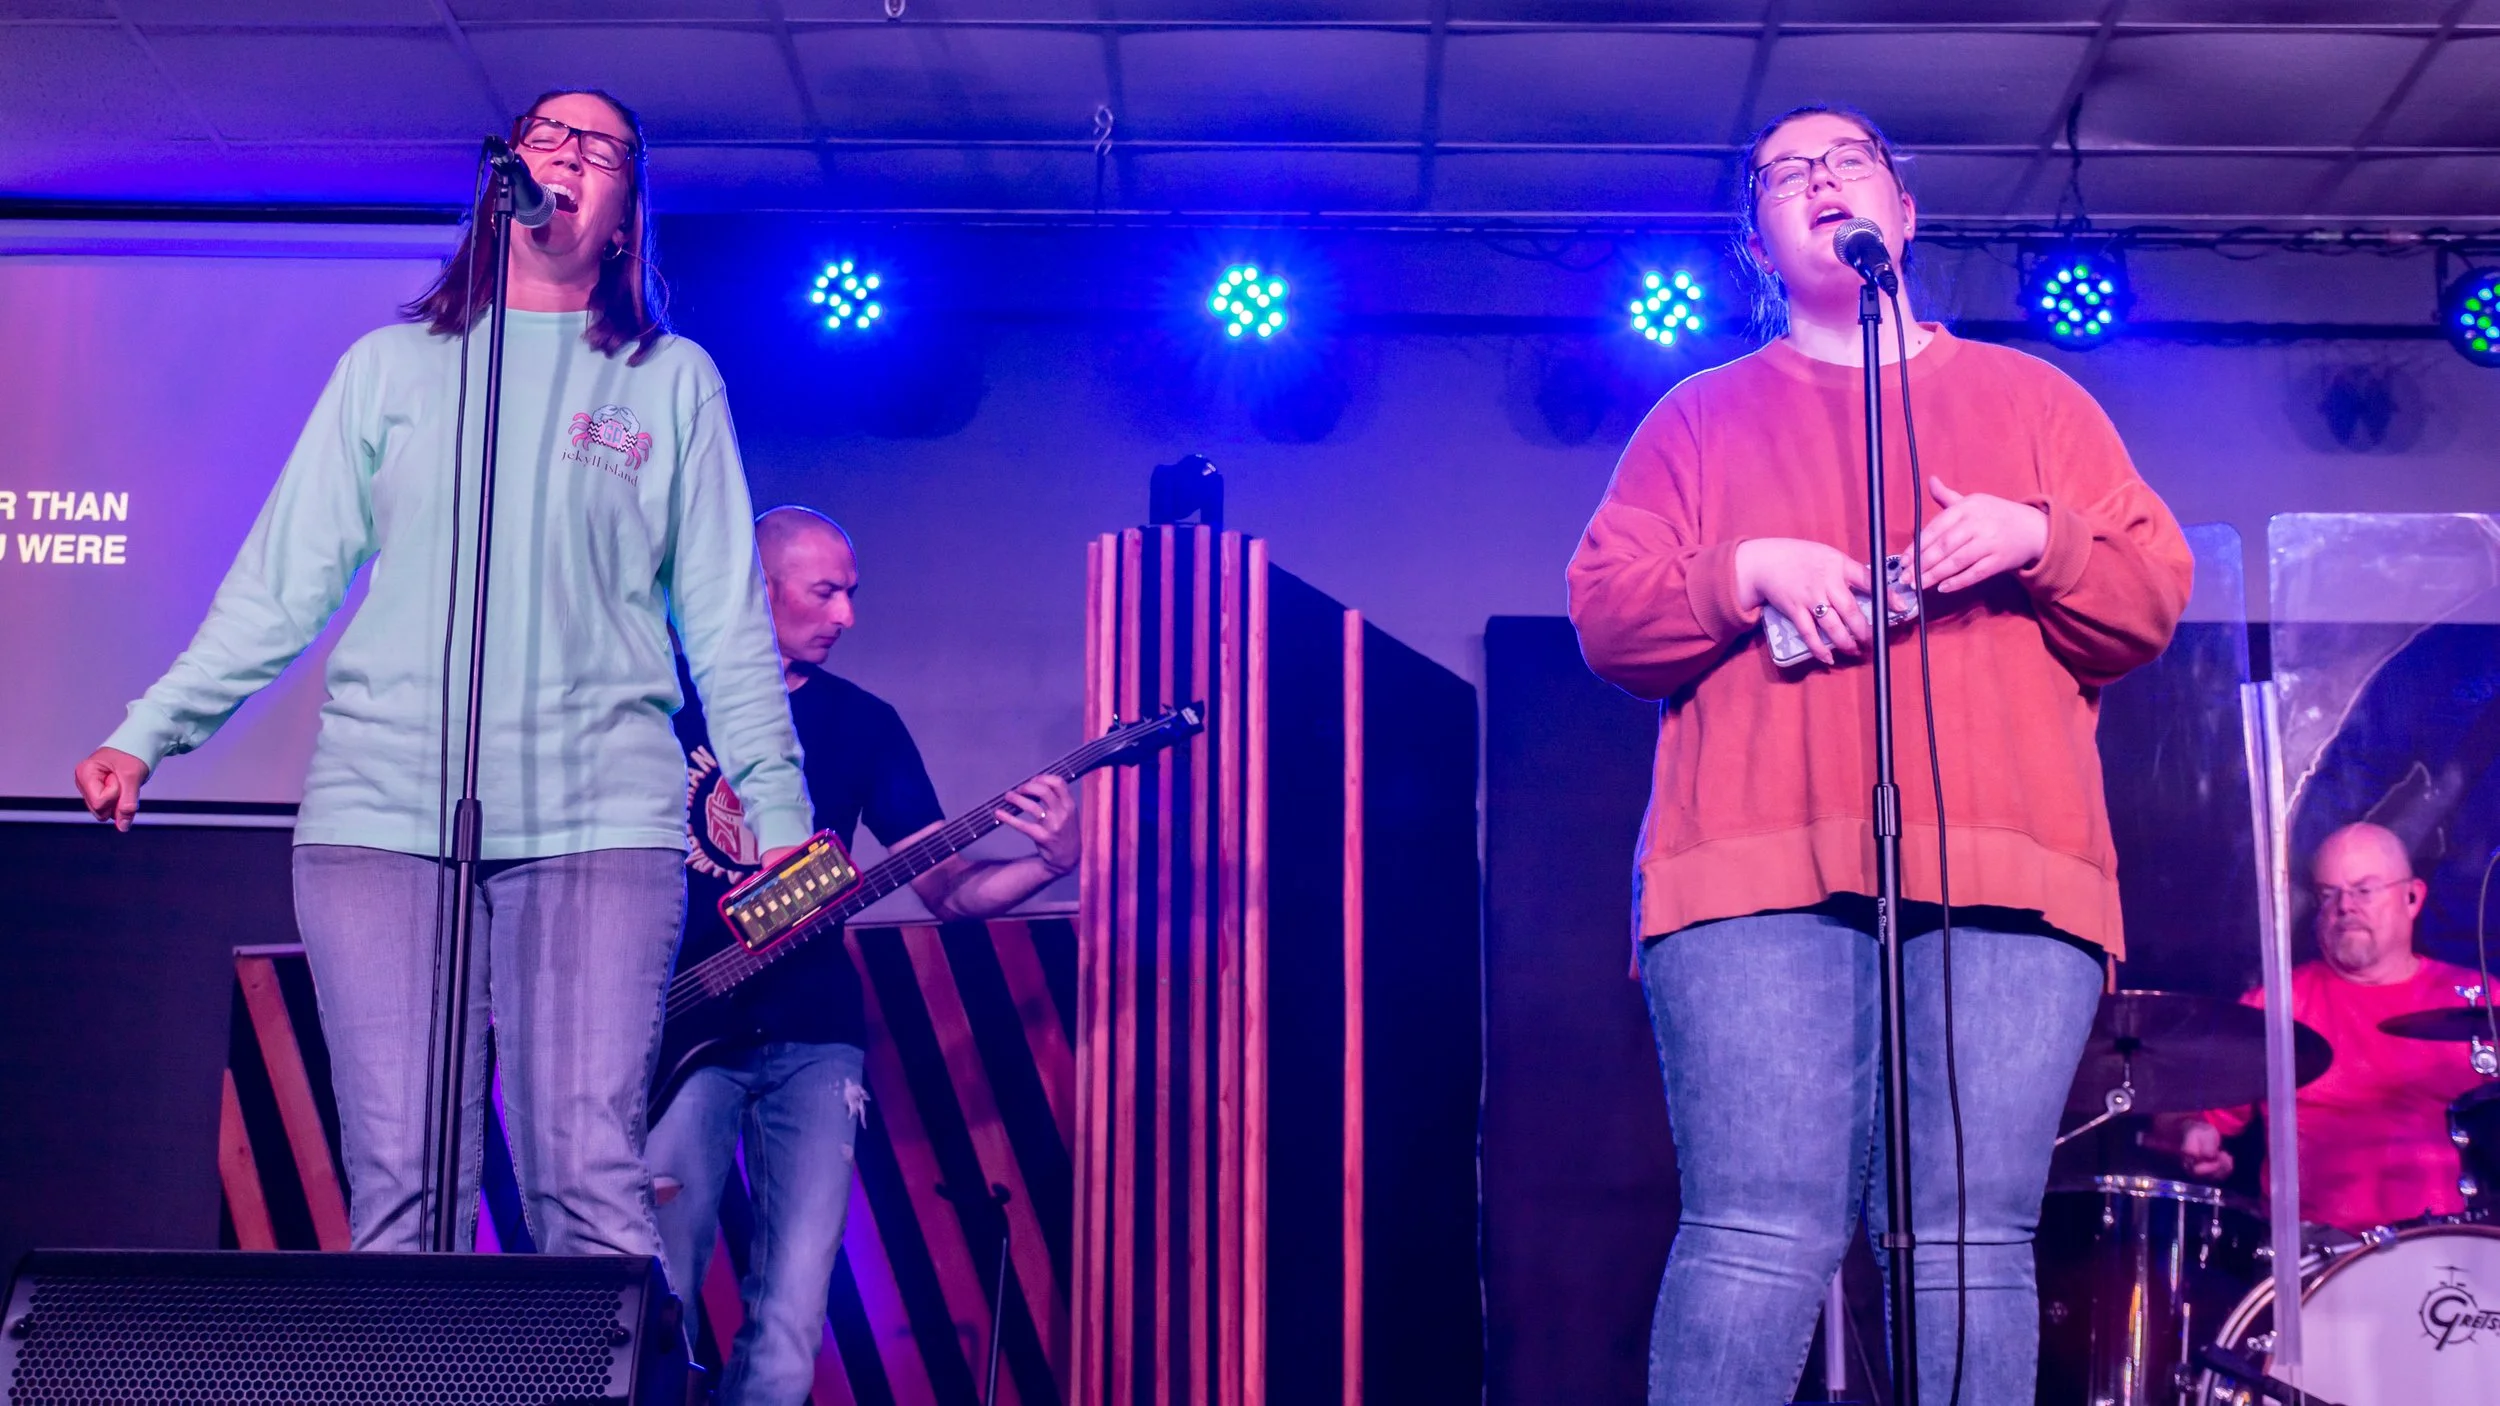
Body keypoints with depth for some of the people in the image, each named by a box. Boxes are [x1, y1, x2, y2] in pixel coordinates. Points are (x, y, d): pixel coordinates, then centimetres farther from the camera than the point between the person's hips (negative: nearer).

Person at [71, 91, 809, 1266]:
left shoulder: (674, 381, 13)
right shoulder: (392, 366, 16)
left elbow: (725, 620, 11)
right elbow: (280, 582, 14)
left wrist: (777, 809, 5)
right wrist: (146, 733, 5)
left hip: (599, 814, -1)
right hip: (382, 806, 2)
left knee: (589, 1176, -11)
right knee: (400, 1185, -3)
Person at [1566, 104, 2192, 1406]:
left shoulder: (2032, 399, 23)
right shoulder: (1703, 415, 20)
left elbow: (2154, 601, 15)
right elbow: (1607, 618, 10)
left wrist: (2039, 541, -5)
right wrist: (1746, 573, -8)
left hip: (2006, 866, 2)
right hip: (1761, 864, -1)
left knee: (1974, 1243, -7)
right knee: (1761, 1237, -14)